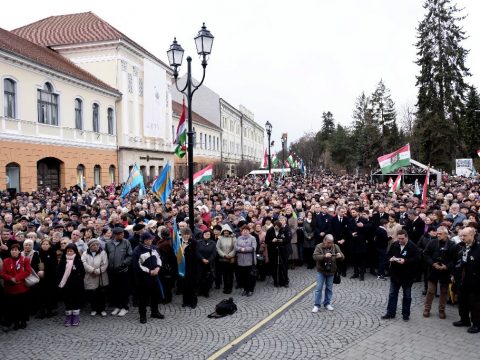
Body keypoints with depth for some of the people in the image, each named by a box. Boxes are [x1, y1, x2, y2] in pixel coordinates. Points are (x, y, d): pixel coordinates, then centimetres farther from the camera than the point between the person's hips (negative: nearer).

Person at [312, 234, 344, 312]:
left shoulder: (335, 247, -3)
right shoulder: (319, 246, -11)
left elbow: (342, 257, -6)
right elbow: (315, 257, -23)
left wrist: (340, 256, -30)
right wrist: (324, 256, -38)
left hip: (331, 271, 3)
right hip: (321, 271, -2)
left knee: (329, 288, 12)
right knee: (319, 288, 0)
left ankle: (327, 303, 26)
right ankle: (316, 305, 8)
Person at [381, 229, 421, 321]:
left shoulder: (413, 247, -13)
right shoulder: (394, 245, 1)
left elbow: (417, 259, -18)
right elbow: (388, 255, 9)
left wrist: (405, 261, -29)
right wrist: (390, 258, -14)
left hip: (407, 275, -4)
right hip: (395, 274, 4)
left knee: (407, 296, 11)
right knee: (392, 294, 10)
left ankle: (406, 314, 25)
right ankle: (390, 313, 20)